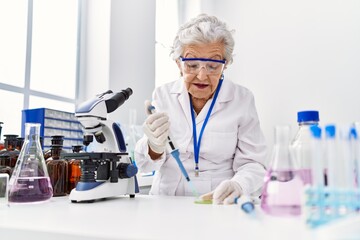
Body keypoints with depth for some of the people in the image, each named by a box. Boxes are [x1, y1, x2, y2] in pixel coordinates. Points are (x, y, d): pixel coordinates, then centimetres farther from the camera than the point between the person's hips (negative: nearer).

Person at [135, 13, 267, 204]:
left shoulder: (242, 99, -3)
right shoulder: (163, 94, 1)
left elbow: (252, 163, -4)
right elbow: (144, 165, 1)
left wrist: (237, 186, -26)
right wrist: (155, 147, -21)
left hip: (223, 204, -1)